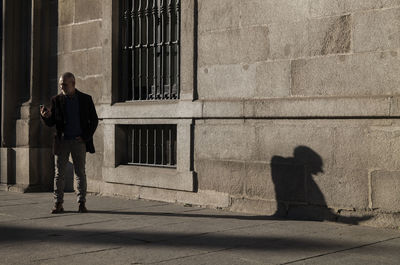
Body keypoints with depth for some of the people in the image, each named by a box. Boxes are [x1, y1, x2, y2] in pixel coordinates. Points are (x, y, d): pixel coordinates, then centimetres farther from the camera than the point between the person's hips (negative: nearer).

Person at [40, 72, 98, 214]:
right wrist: (46, 116, -19)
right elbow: (50, 123, 4)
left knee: (80, 173, 2)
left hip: (79, 142, -1)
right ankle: (58, 204, 6)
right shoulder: (56, 100, 4)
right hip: (62, 142, 1)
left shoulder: (86, 99, 2)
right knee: (59, 173, 1)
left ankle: (82, 203, 8)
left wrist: (86, 137, -5)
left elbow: (94, 120, 6)